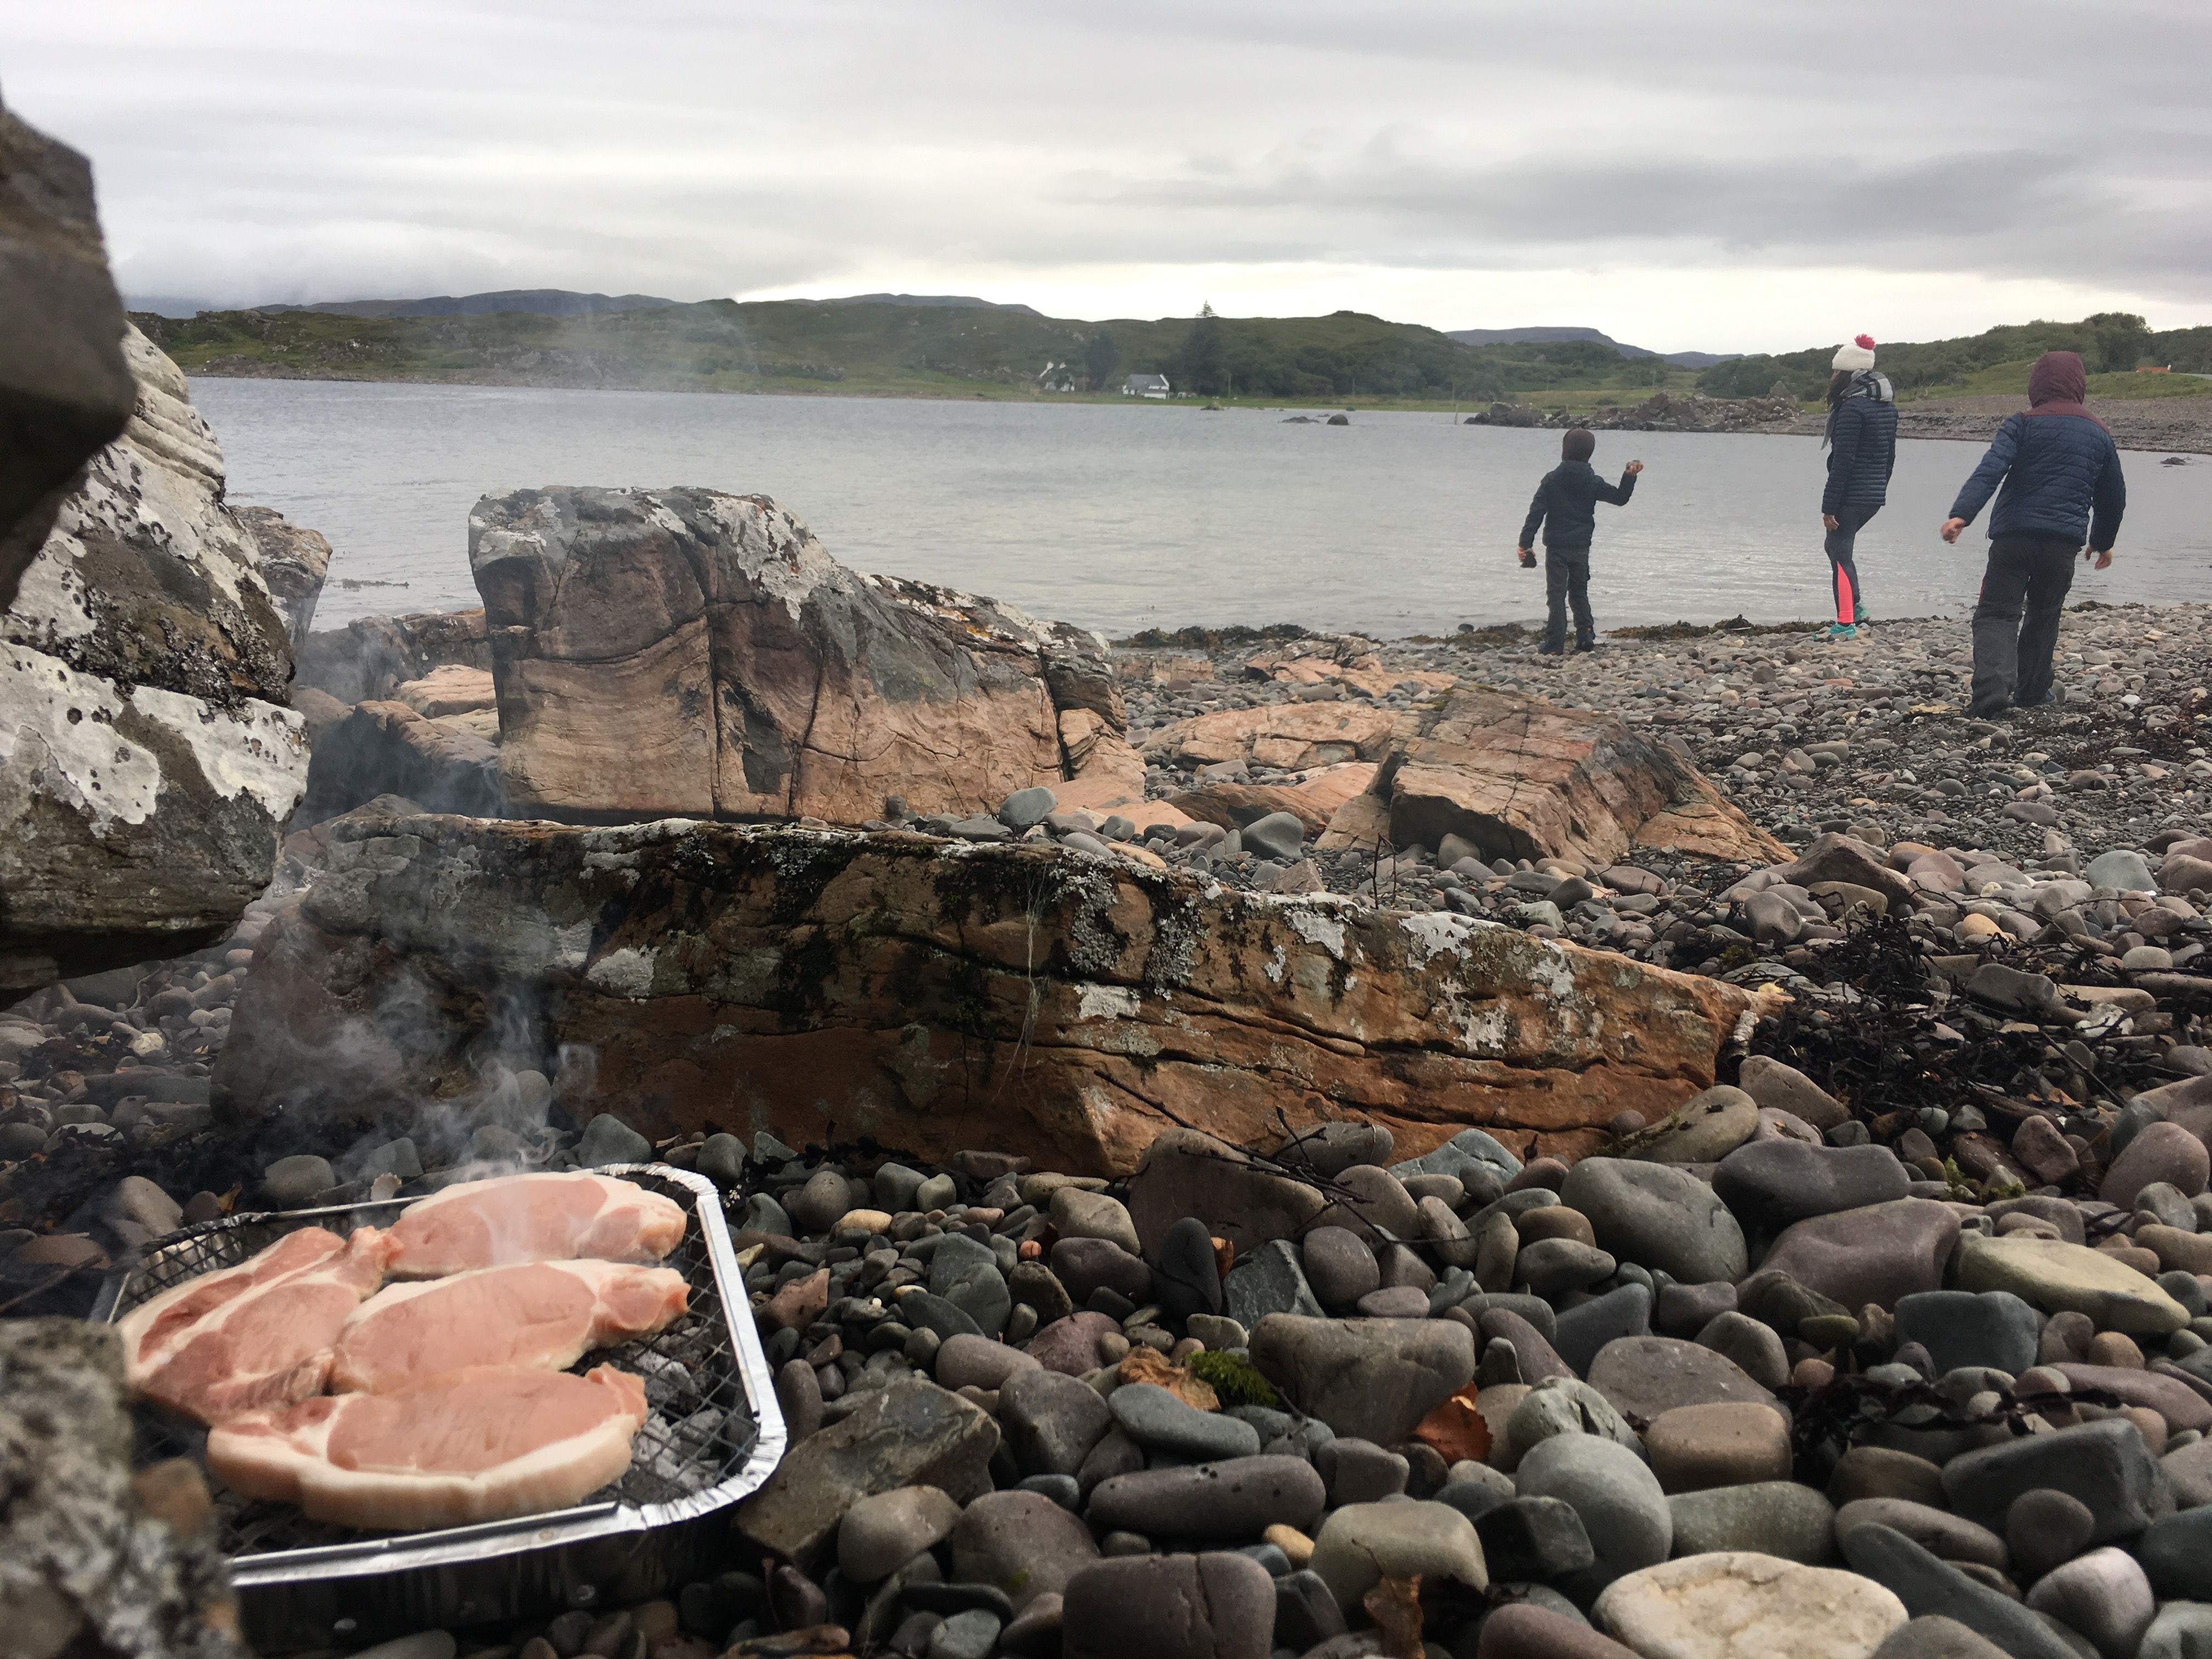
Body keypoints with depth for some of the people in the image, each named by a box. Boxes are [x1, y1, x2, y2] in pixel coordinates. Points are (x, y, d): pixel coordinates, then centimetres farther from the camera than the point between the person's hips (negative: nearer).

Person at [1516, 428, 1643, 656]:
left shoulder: (1552, 479, -7)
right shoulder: (1593, 483, 0)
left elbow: (1536, 513, -10)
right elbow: (1620, 498, 11)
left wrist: (1525, 543, -9)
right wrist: (1629, 476, 20)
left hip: (1556, 547, -3)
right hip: (1582, 548, 3)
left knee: (1556, 594, -1)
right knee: (1579, 592, 19)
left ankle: (1555, 644, -5)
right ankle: (1586, 637, 12)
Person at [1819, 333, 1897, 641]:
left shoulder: (1852, 408, -16)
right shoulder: (1888, 406, 12)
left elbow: (1843, 461, -19)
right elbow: (1890, 456, 18)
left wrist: (1829, 506, -17)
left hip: (1852, 496, -9)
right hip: (1875, 495, 9)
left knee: (1840, 553, -3)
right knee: (1837, 546, 22)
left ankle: (1846, 624, -3)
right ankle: (1856, 607, 20)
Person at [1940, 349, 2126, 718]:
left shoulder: (2023, 424, 0)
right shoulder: (2100, 435, 13)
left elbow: (1990, 470, -17)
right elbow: (2114, 497, 21)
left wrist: (1961, 514, -27)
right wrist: (2103, 542, 36)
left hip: (2013, 535, -3)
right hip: (2064, 542, 3)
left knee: (1997, 614, -3)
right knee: (2044, 616, 21)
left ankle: (1993, 691, -24)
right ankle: (2031, 691, 30)